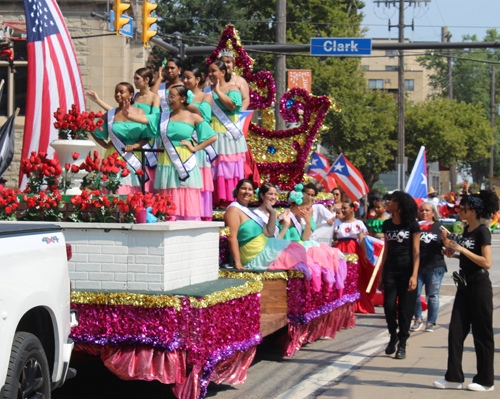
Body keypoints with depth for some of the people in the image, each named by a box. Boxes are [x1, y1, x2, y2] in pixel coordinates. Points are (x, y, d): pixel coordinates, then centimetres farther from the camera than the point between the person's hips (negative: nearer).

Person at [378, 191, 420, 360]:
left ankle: (402, 344, 10)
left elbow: (416, 251, -5)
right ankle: (393, 336, 18)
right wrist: (381, 275, 13)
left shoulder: (412, 225, -4)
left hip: (407, 270, -4)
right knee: (389, 306, -5)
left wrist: (414, 275, -14)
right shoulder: (387, 225, 10)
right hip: (390, 270, 4)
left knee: (405, 308, 0)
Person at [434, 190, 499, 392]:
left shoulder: (482, 232, -14)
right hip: (465, 285, 8)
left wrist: (462, 249, -22)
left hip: (480, 286, -8)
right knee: (456, 330, 5)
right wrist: (451, 248, 6)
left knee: (482, 333, 1)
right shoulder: (466, 229, 11)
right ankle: (454, 378, 10)